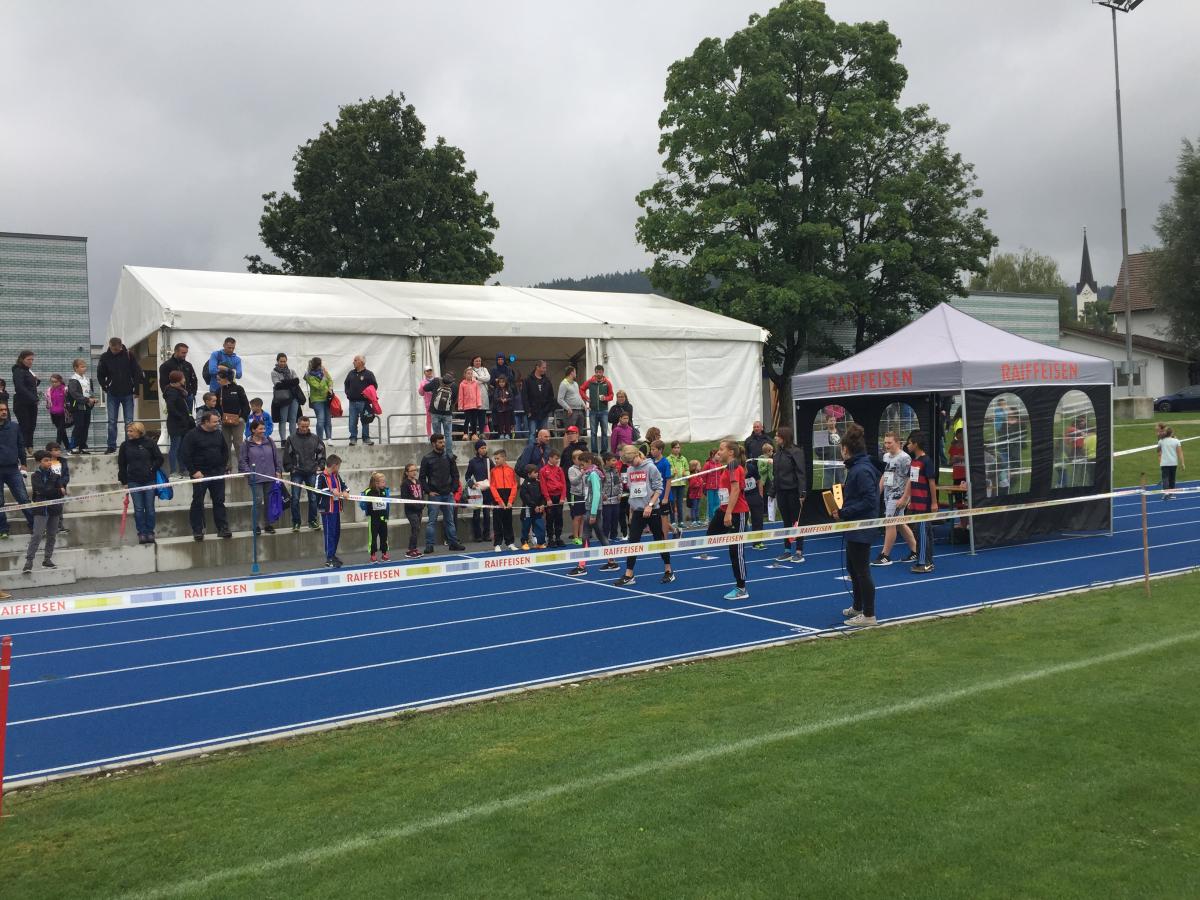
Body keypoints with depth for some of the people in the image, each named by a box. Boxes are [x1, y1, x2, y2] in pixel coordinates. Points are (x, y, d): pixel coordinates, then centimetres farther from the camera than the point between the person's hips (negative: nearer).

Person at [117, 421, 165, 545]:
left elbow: (159, 459, 4)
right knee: (138, 509, 0)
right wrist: (124, 481, 6)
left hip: (149, 480, -1)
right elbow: (122, 464, 9)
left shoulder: (150, 443, -3)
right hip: (134, 481, 1)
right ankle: (141, 533, 6)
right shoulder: (125, 445, 4)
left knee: (149, 508, 3)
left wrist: (152, 469, -5)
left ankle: (150, 532, 11)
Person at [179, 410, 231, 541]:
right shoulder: (192, 435, -10)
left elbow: (225, 450, 20)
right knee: (198, 503, 2)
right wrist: (194, 471, -15)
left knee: (219, 501, 7)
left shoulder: (218, 434, 7)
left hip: (217, 473, 5)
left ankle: (223, 528, 13)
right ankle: (197, 531, 9)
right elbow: (184, 455, -12)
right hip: (200, 474, -5)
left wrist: (224, 466, 9)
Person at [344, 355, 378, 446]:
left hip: (364, 402, -4)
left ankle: (366, 438, 9)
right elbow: (346, 383, 25)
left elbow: (375, 386, 0)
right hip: (352, 401, 4)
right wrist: (347, 393, 11)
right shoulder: (351, 373, 14)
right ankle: (353, 438, 7)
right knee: (352, 421, 2)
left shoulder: (369, 374, 0)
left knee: (365, 421, 2)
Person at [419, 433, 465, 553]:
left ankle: (453, 543, 14)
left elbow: (455, 474, 11)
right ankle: (429, 545, 2)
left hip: (448, 494, 3)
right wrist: (428, 491, -8)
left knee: (450, 520, 9)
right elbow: (422, 477, -1)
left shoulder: (449, 457, 7)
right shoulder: (427, 458, -3)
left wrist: (454, 489, 2)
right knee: (431, 521, -2)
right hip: (434, 495, -3)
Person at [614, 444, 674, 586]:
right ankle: (629, 576, 2)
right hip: (637, 511, 5)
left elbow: (658, 489, -9)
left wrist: (650, 505, -19)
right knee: (633, 542, 0)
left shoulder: (650, 468, -8)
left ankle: (668, 571, 19)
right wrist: (631, 512, 15)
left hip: (652, 510, -5)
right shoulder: (629, 470, 8)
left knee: (659, 540, 6)